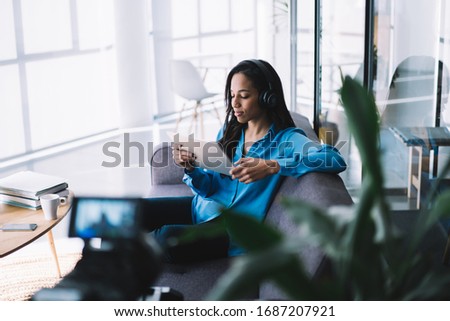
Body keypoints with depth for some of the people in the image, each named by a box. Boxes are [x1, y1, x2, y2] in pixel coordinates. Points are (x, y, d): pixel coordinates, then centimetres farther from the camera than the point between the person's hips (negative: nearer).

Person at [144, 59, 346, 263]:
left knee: (169, 238, -30)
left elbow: (335, 159, -28)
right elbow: (208, 187, 8)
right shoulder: (229, 131, 7)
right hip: (202, 206, 6)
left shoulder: (286, 139, -10)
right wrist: (190, 169, -14)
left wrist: (271, 166, -35)